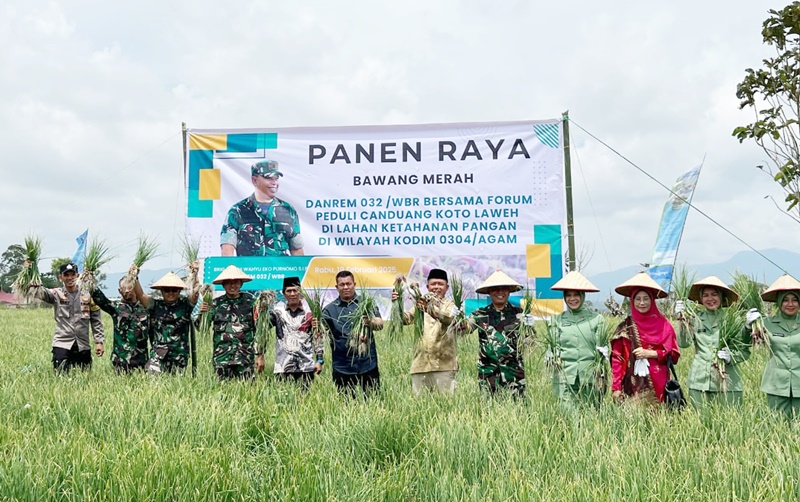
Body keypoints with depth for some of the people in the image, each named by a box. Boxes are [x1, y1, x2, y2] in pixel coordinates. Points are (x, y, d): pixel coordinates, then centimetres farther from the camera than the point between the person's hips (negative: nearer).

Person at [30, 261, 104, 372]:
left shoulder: (88, 295, 5)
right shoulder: (56, 294, 3)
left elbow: (96, 320, 6)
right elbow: (41, 292, -19)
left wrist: (99, 341, 0)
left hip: (83, 346, 1)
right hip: (62, 345, -1)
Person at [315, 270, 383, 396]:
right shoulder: (330, 309, 6)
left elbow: (380, 325, -6)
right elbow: (320, 332, -3)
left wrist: (371, 322, -29)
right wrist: (316, 328, -26)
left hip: (368, 365, 0)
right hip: (342, 368, 0)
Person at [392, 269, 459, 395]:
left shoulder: (450, 305, 4)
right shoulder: (420, 305, 14)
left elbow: (449, 318, -19)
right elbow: (406, 319, -1)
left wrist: (430, 307, -37)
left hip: (443, 365, -3)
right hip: (420, 364, 3)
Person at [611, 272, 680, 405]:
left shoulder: (662, 324, 6)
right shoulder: (625, 327, 5)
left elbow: (674, 354, 4)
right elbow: (617, 359, 1)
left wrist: (650, 353, -9)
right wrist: (616, 389, -7)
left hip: (658, 384, 0)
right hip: (632, 385, 0)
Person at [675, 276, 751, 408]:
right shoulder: (696, 319, 6)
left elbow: (745, 351, 4)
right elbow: (683, 343, -6)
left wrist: (730, 357, -14)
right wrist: (681, 319, -13)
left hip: (727, 383, -1)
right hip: (699, 383, 1)